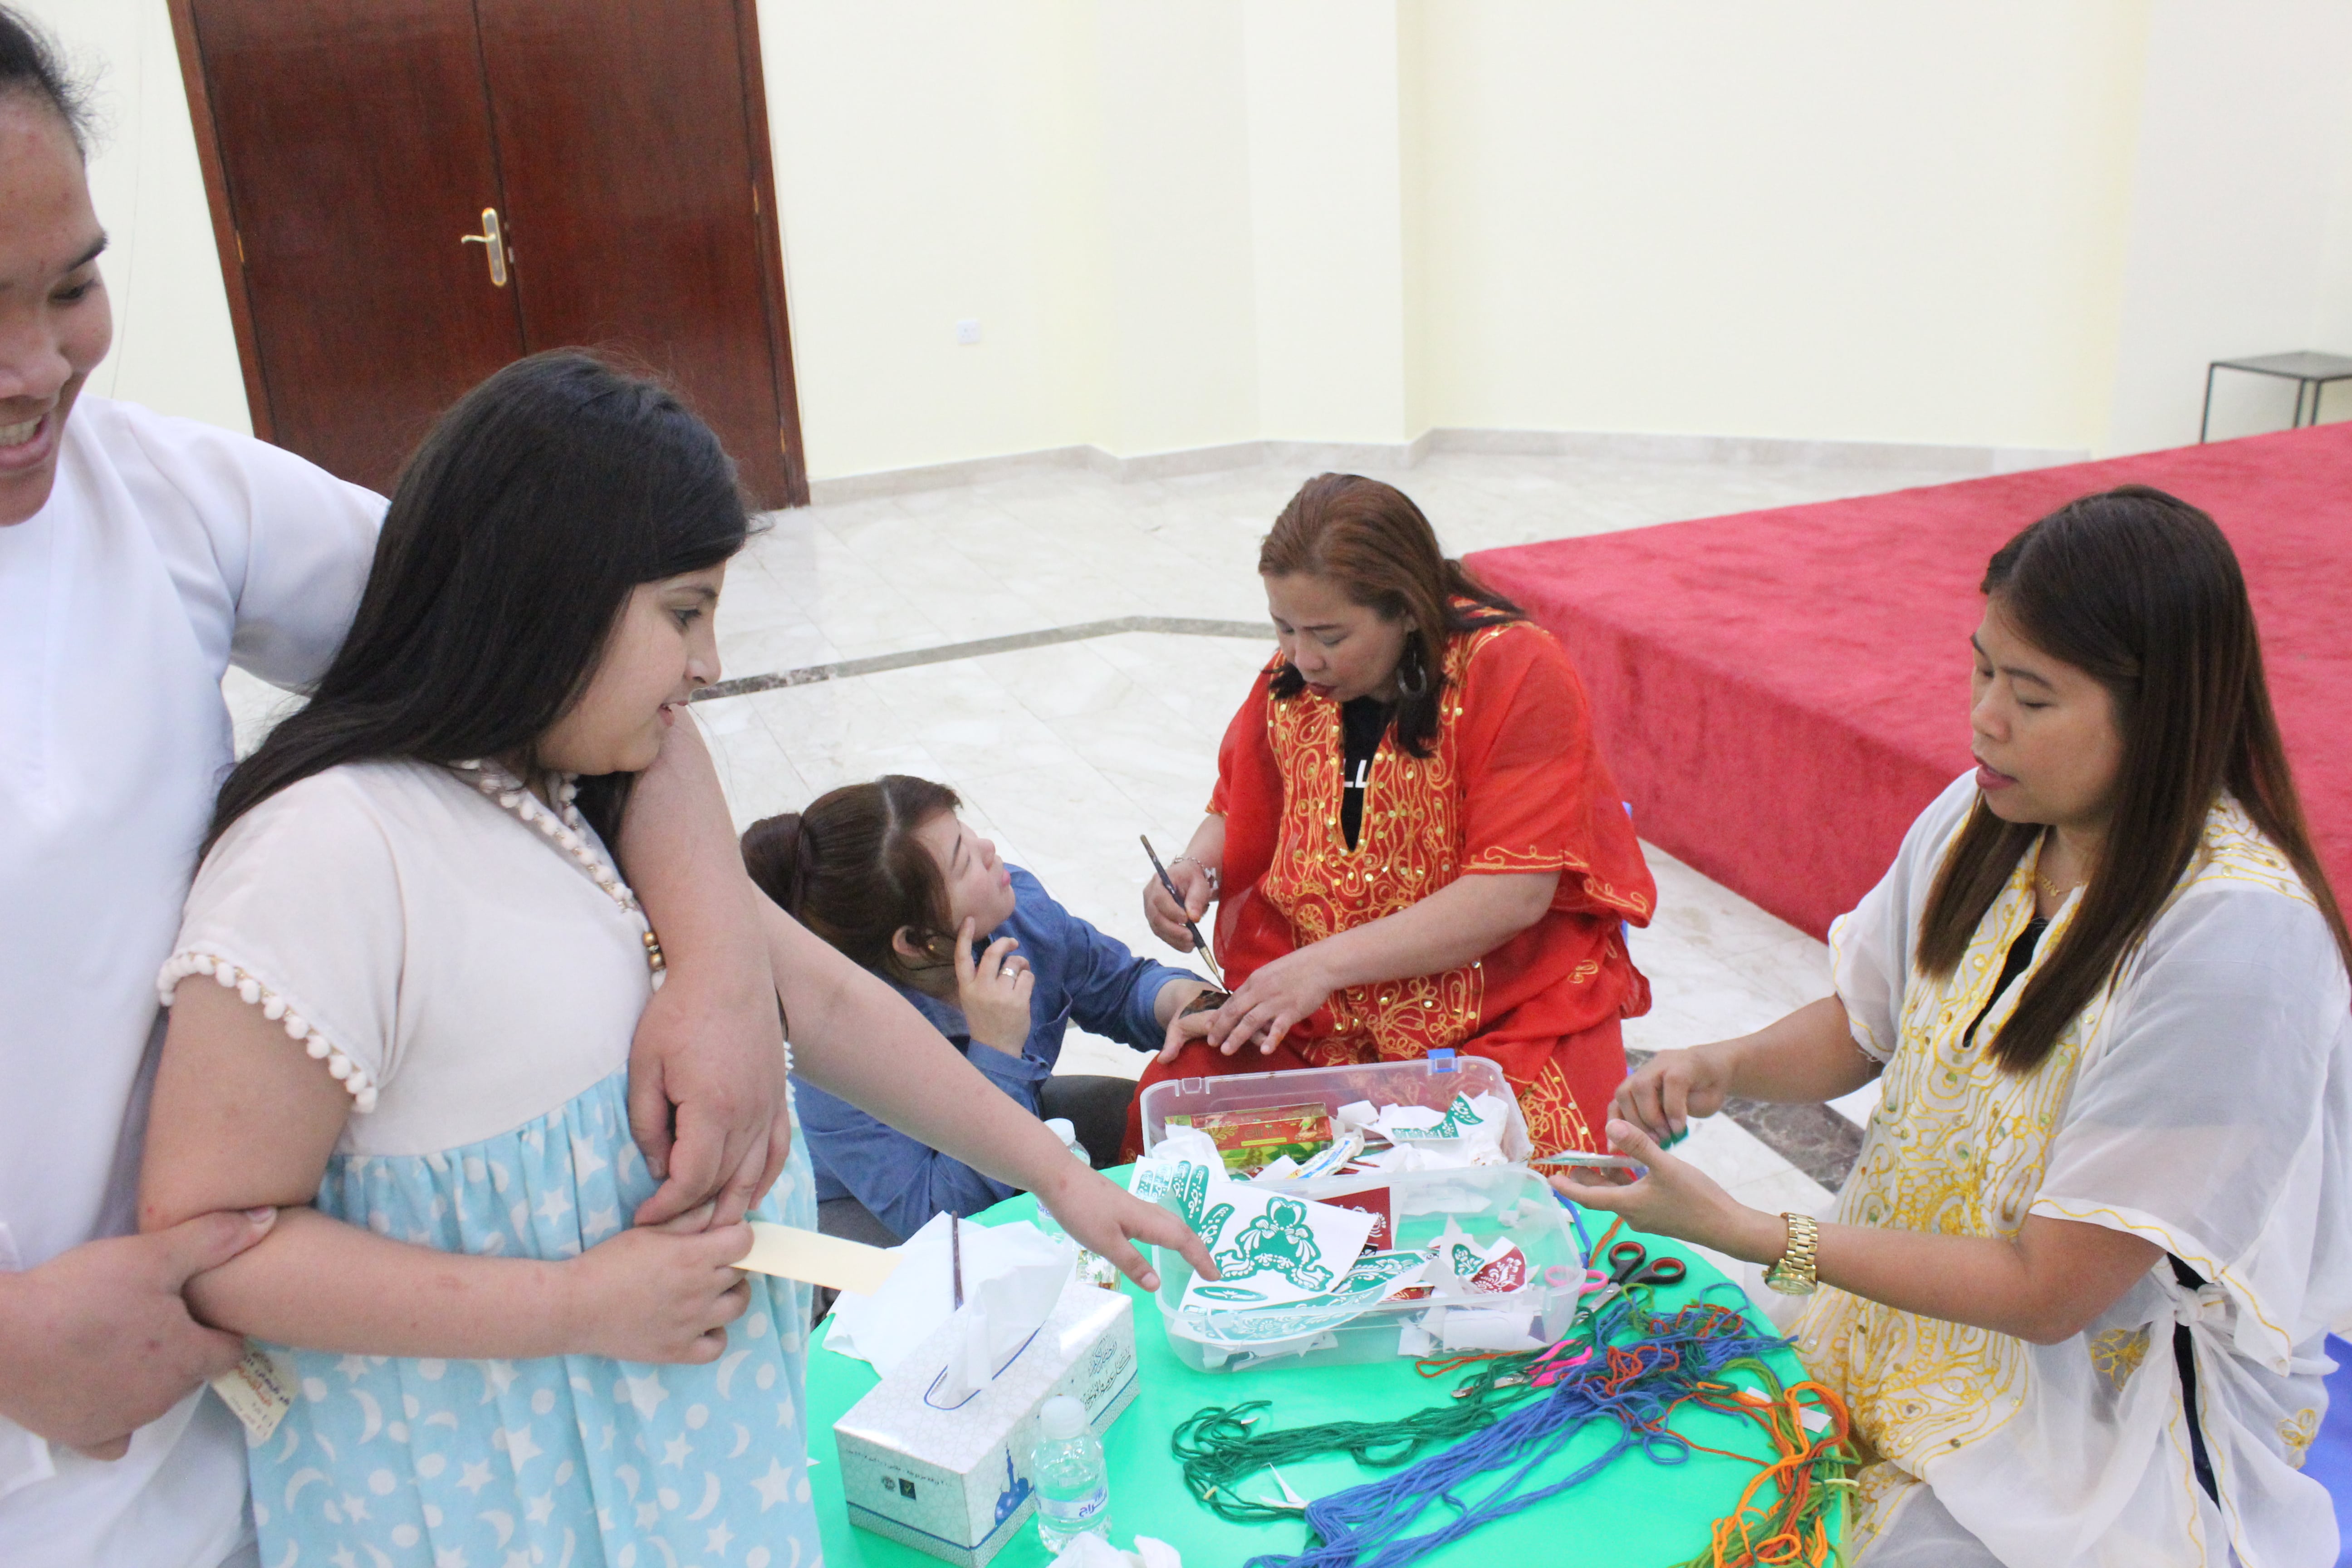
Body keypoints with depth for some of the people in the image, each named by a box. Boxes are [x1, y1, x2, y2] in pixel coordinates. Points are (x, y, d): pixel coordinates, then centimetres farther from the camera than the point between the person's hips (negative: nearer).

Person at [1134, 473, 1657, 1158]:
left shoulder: (1517, 672, -14)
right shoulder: (1293, 678, 3)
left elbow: (1514, 894, -19)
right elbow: (1241, 815, 19)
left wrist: (1326, 962, -23)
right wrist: (1196, 869, -5)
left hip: (1506, 1018, -4)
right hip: (1303, 1005, 4)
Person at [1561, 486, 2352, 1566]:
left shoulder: (2238, 939, -26)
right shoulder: (1986, 817, -6)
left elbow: (2048, 1292, -23)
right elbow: (1861, 1028, 10)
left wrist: (1746, 1235, -24)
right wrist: (1723, 1067, -11)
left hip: (2106, 1408, -5)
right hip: (1906, 1305, 6)